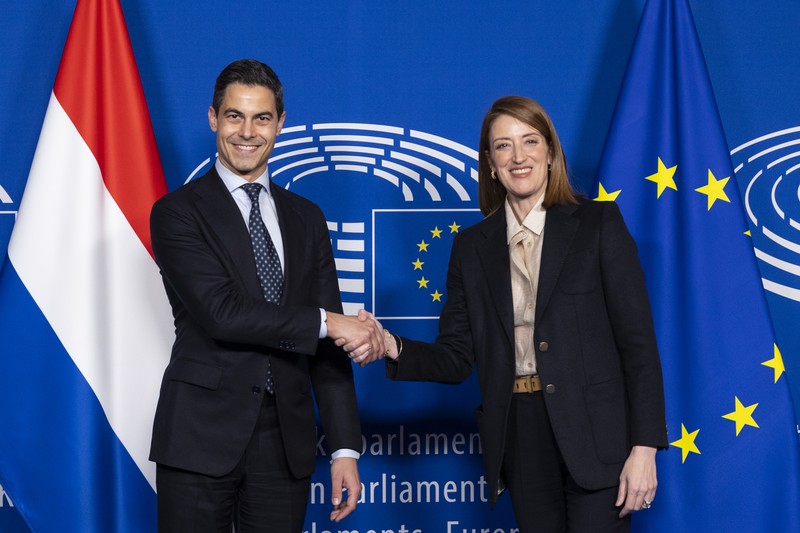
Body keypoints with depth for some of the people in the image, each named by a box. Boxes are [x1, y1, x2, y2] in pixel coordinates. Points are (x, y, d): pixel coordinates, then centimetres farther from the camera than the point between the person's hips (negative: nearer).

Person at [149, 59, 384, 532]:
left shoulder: (306, 218, 12)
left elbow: (328, 344, 9)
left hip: (287, 440, 4)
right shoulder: (178, 212, -3)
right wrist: (325, 322, -13)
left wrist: (344, 447, 3)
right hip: (202, 437, -4)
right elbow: (221, 313, -17)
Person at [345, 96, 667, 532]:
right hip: (520, 439, 3)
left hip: (595, 436, -3)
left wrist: (644, 447, -11)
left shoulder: (598, 224, -1)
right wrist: (392, 348, -13)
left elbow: (638, 341, -4)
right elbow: (456, 358, 6)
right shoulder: (472, 246, 9)